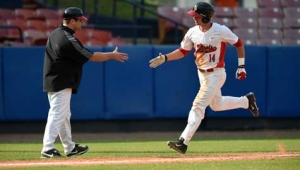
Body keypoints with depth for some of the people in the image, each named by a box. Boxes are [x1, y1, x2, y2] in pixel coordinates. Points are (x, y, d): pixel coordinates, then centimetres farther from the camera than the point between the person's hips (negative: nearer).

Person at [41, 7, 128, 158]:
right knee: (57, 115, -10)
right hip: (61, 84, -10)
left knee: (64, 116, 16)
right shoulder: (68, 40, -20)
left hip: (53, 82, 10)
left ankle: (70, 148, 24)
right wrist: (112, 55, -6)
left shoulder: (55, 34, 9)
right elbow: (90, 56, -16)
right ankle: (47, 149, -14)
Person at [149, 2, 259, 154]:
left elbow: (239, 44, -7)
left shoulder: (221, 31, -18)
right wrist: (164, 58, -6)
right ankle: (246, 101, 43)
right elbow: (182, 51, 8)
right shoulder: (192, 32, -3)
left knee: (198, 106, -12)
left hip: (216, 74, -7)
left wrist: (241, 66, -7)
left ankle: (183, 142, -14)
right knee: (216, 104, 21)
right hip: (202, 74, 7)